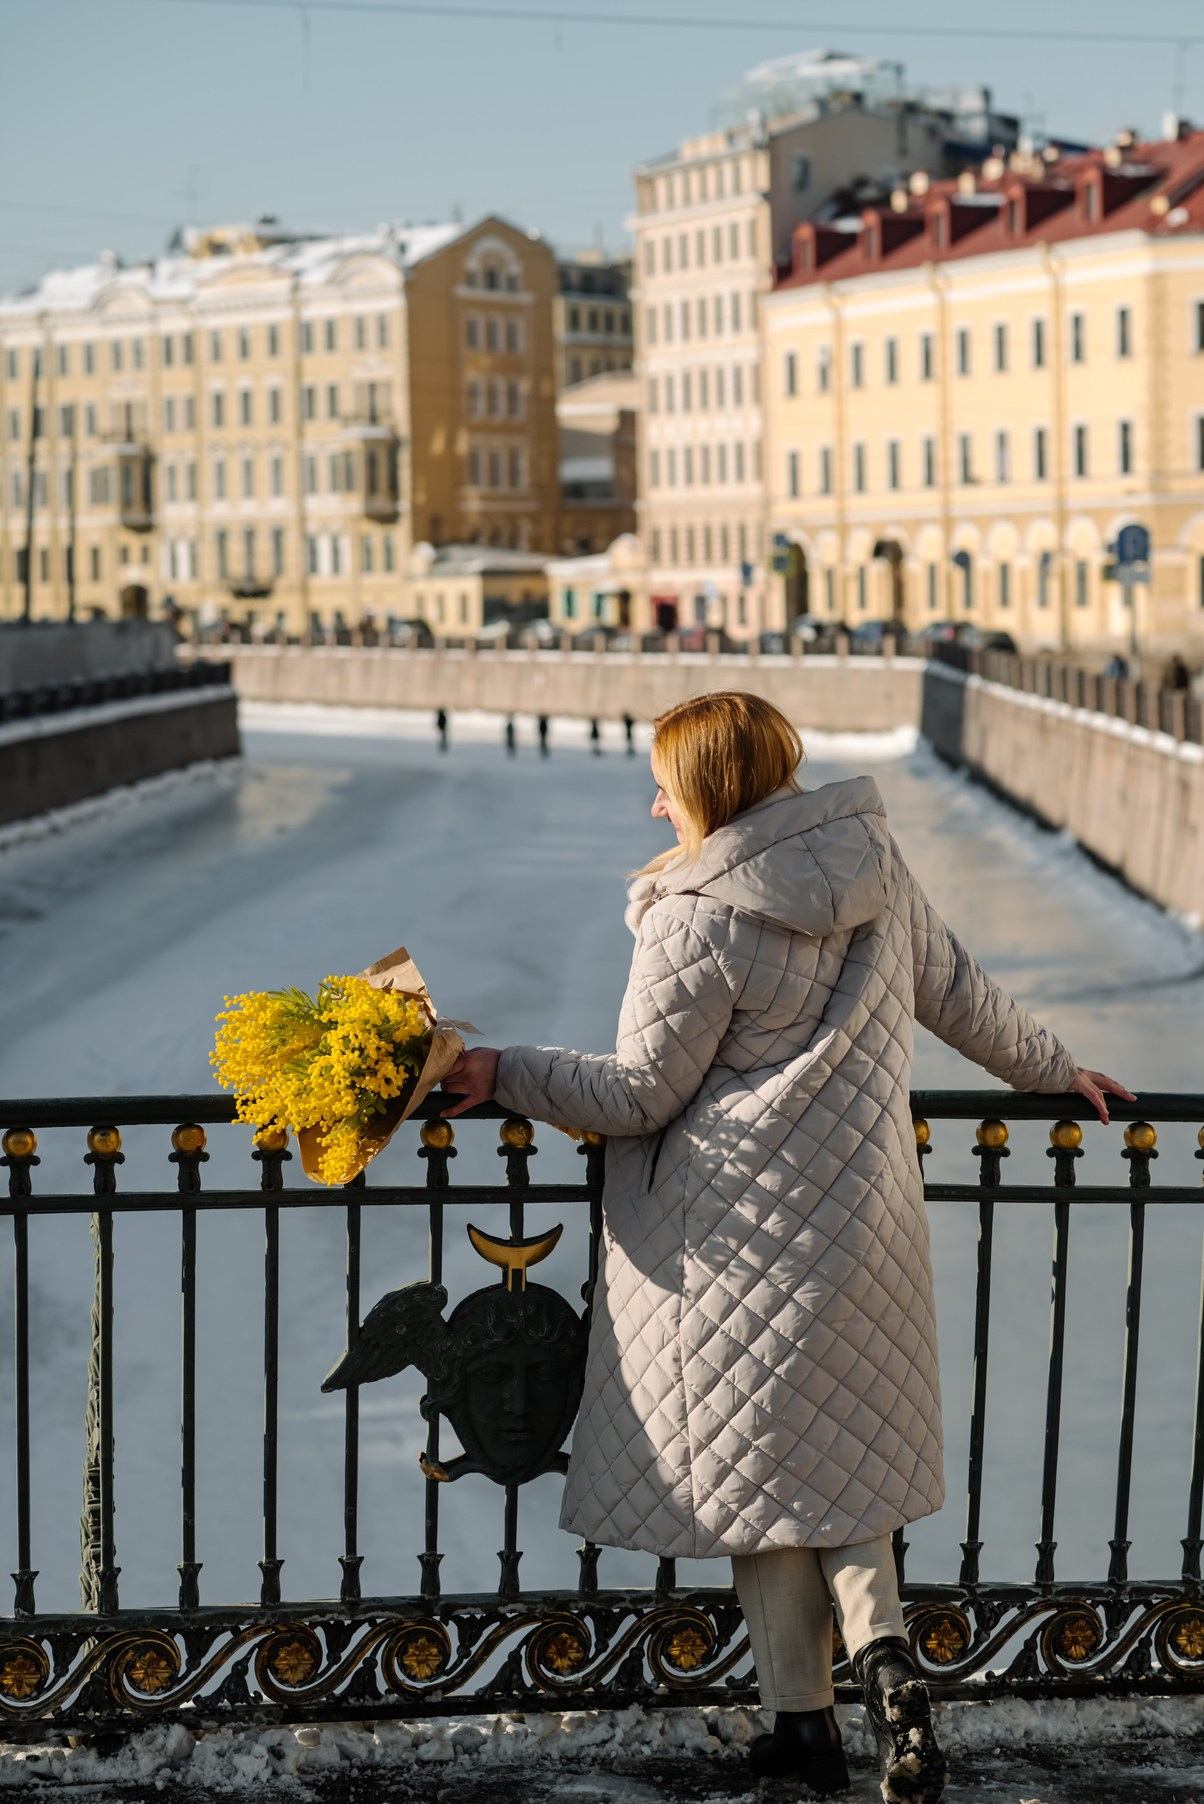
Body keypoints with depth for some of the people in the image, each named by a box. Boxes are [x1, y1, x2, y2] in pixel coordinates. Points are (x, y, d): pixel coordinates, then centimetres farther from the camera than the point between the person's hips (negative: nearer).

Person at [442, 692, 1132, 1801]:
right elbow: (957, 993, 13)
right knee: (840, 1445, 18)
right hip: (864, 1206, 6)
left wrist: (500, 1073, -2)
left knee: (758, 1460, 7)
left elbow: (636, 1094, -13)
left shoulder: (698, 923, -18)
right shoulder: (876, 867, 2)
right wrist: (1053, 1072, 29)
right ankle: (885, 1655, -2)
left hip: (739, 1224, -6)